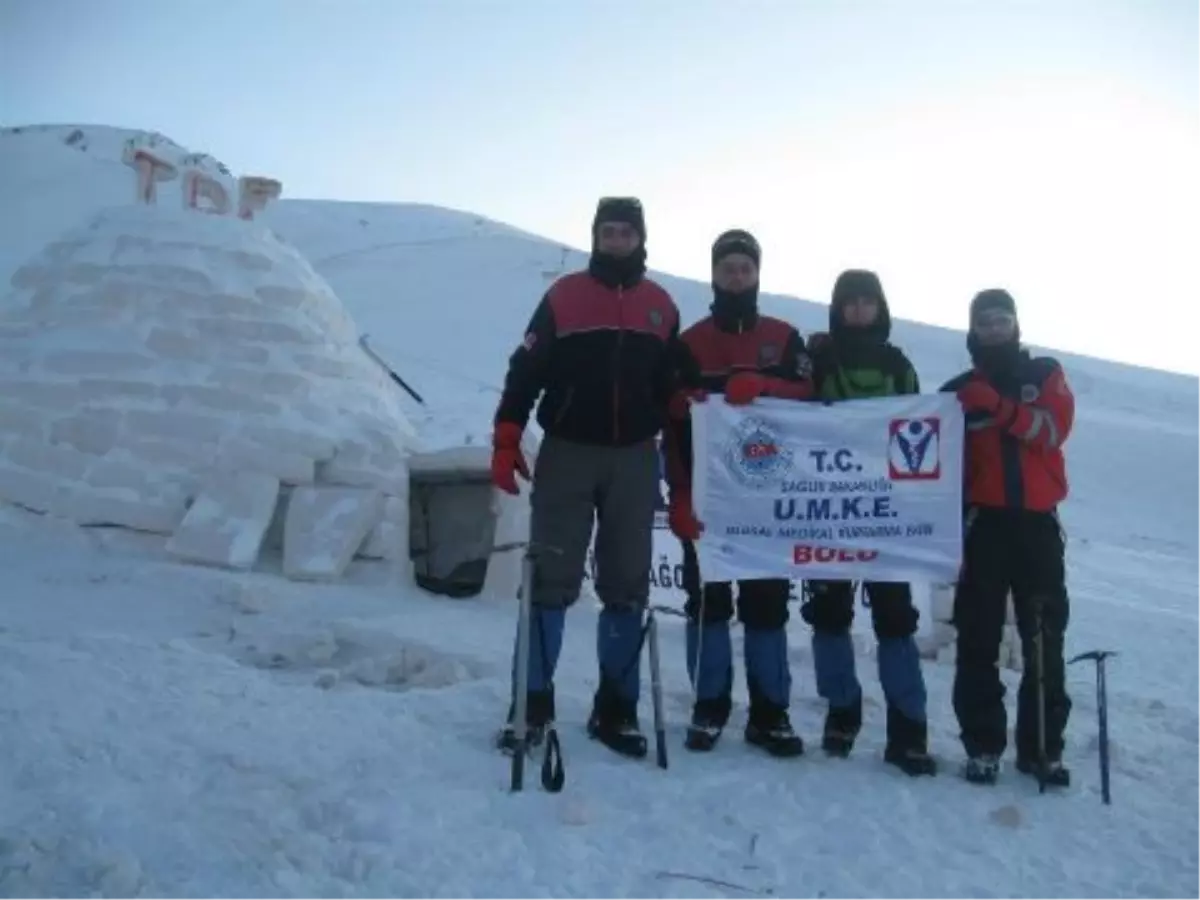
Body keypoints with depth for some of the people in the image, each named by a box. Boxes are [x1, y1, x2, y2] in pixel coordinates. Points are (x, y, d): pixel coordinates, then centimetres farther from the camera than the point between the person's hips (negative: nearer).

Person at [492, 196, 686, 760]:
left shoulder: (661, 307, 10)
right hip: (567, 454, -3)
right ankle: (532, 703, 7)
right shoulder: (564, 296, 1)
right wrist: (506, 443, -10)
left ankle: (616, 708, 15)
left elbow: (675, 390, 15)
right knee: (550, 580, -2)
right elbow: (526, 372, -2)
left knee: (627, 585, 5)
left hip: (634, 460, 3)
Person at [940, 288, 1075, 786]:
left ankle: (1044, 746, 10)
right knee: (979, 638, -2)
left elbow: (1055, 428, -7)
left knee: (1045, 637, 2)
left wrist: (1000, 408, -21)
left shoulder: (1046, 373, 11)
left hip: (1037, 521, 1)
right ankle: (982, 745, 4)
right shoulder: (959, 391, 8)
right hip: (984, 522, 0)